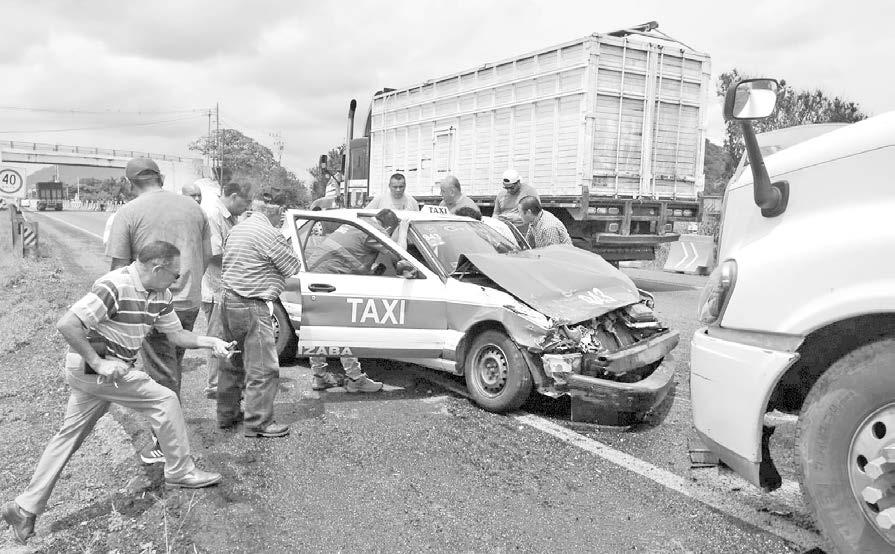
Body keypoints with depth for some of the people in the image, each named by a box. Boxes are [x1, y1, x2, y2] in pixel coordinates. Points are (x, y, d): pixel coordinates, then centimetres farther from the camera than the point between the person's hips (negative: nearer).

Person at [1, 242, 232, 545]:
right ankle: (181, 472, 9)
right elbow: (66, 325, -27)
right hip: (92, 369, -9)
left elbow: (175, 333, 13)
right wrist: (97, 363, -25)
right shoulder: (114, 287, -25)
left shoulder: (160, 295, 4)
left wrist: (210, 342, -1)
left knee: (69, 437, 14)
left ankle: (25, 508, 24)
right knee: (164, 400, -6)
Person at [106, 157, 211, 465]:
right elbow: (206, 257, 10)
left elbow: (119, 266, -7)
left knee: (163, 375, 4)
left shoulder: (129, 212, -8)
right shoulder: (193, 207, 5)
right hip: (190, 301, 5)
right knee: (173, 369, 20)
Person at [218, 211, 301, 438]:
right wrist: (286, 248, 12)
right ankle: (258, 423, 5)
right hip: (251, 308, -10)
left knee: (232, 364, 19)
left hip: (228, 301, 10)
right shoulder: (270, 235, -16)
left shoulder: (237, 230, 12)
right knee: (263, 368, -1)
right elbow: (293, 268, -8)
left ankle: (226, 414, 29)